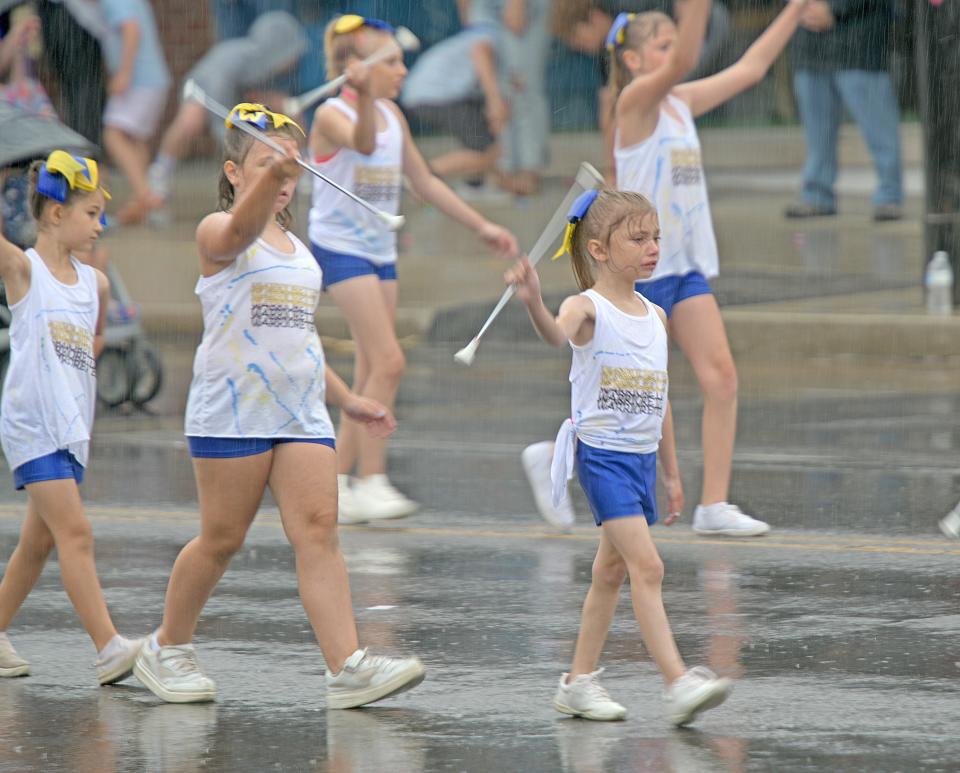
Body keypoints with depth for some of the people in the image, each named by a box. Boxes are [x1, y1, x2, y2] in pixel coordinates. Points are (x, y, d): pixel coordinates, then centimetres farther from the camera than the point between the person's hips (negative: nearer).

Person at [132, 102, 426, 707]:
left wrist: (346, 399, 28)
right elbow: (241, 228, -32)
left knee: (318, 530, -7)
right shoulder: (218, 234, -5)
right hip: (232, 410, -6)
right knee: (223, 538, 1)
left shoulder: (297, 248, 19)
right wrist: (272, 174, -50)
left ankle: (348, 667, -16)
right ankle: (168, 649, 21)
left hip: (301, 414, 6)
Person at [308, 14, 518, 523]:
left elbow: (424, 181, 18)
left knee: (371, 374, 6)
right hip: (340, 248, -8)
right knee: (388, 362, -17)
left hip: (380, 253, 8)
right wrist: (364, 96, -56)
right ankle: (370, 482, -15)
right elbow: (363, 142, -37)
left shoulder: (392, 115, 9)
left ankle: (337, 485, 11)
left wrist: (481, 226, 18)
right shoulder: (332, 115, -13)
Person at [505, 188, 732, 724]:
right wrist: (535, 304, -57)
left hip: (643, 457, 8)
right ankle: (678, 682, -23)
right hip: (602, 453, -8)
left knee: (613, 571, 14)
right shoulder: (589, 308, -10)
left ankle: (580, 681, 24)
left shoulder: (656, 317, 12)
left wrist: (672, 473, 21)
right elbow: (557, 334, -35)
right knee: (647, 565, -17)